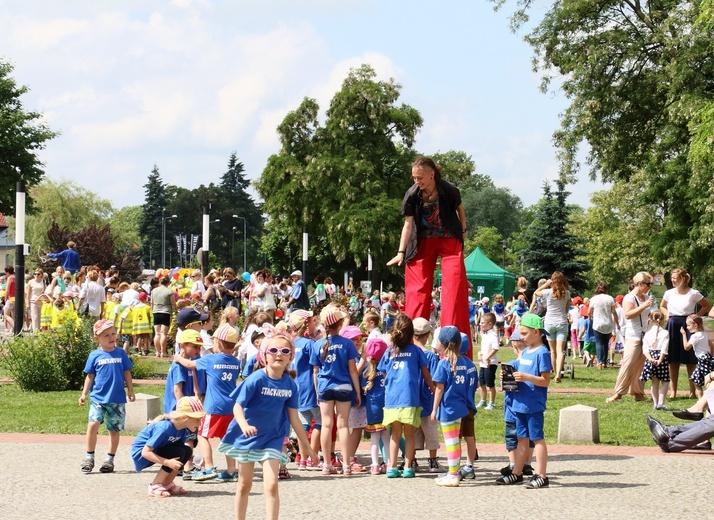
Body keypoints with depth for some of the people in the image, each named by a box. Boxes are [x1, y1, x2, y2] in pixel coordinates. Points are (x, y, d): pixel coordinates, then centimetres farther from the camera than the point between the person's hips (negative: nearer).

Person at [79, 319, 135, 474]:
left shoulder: (121, 353, 5)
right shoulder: (95, 355, 2)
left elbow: (127, 373, 11)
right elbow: (90, 376, 7)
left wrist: (130, 391, 9)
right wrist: (84, 394, 3)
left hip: (117, 399, 1)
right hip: (98, 397, -1)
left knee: (114, 429, 6)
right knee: (93, 424, -17)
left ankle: (110, 459, 18)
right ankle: (89, 457, -5)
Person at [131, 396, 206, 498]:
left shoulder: (183, 430, -4)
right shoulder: (165, 427, -30)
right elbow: (146, 452, -30)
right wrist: (167, 462, -37)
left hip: (157, 451, 8)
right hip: (140, 454, -8)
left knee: (187, 451, -8)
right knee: (178, 453, -25)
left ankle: (167, 484, 3)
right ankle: (155, 486, -14)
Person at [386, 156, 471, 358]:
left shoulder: (449, 191, -17)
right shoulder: (412, 195, -14)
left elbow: (459, 208, 3)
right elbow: (408, 224, -12)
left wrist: (463, 230, 14)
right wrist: (401, 252, -17)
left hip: (449, 241, -1)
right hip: (423, 242, 2)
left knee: (454, 285, -8)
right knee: (417, 288, 1)